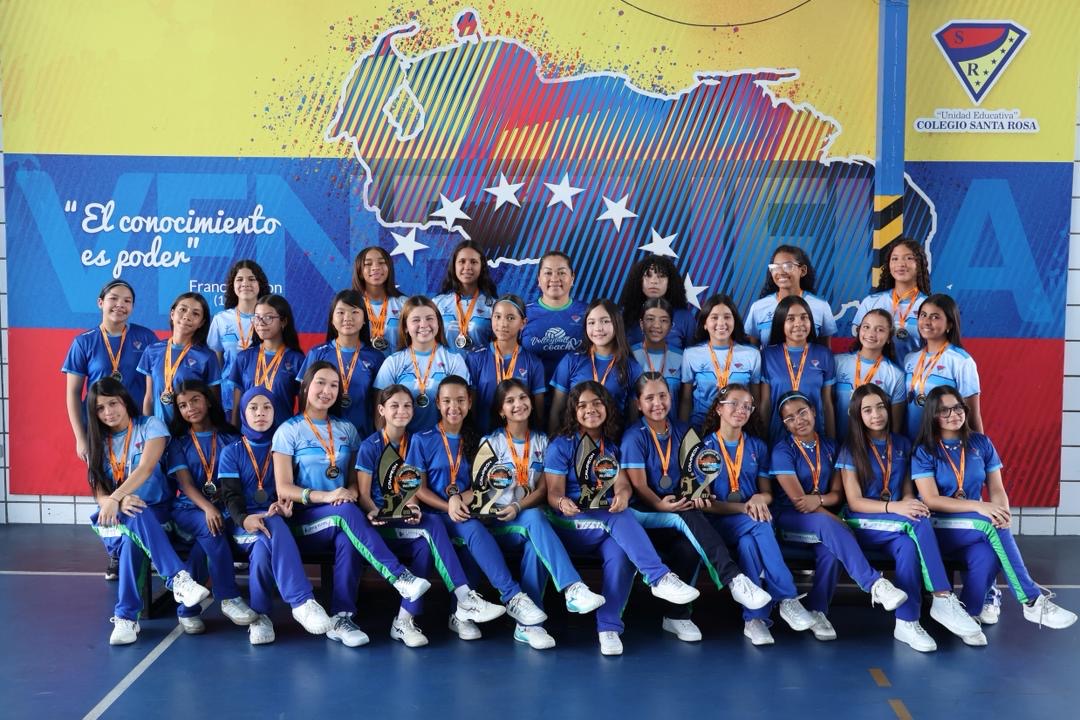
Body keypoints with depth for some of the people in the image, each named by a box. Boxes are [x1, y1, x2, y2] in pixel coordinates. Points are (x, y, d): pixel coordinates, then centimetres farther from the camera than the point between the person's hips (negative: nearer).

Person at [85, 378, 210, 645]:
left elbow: (146, 468, -17)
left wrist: (115, 497, -31)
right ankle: (179, 578, -49)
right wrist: (118, 502, -22)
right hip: (114, 517, 1)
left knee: (132, 539, -38)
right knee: (135, 518, -38)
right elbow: (98, 492, 1)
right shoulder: (97, 442, 11)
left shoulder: (150, 426, 0)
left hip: (155, 509, -1)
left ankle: (126, 616, -38)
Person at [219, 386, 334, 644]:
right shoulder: (231, 452, 10)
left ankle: (259, 614, -24)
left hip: (276, 520, 2)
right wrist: (245, 519, -25)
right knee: (273, 527, -39)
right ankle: (302, 601, -43)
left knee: (263, 550, -37)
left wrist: (283, 506, -17)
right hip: (244, 524, -2)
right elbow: (231, 496, -2)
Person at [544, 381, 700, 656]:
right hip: (572, 525, -3)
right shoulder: (560, 446, 3)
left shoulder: (613, 446, 14)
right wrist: (562, 503, -31)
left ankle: (609, 628, -30)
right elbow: (554, 492, -5)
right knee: (620, 518, -34)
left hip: (608, 524, 3)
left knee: (620, 553, -33)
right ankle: (660, 578, -39)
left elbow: (622, 484, -2)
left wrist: (622, 496, -28)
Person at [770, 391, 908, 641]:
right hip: (789, 519, -4)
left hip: (822, 519, 4)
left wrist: (819, 500, -17)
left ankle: (817, 612, -18)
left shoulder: (829, 447, 9)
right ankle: (875, 584, -38)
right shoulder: (782, 450, -6)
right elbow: (797, 499, -14)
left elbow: (838, 495, 7)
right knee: (828, 526, -36)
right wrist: (840, 525, -20)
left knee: (830, 548, -31)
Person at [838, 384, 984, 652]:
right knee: (920, 522, -33)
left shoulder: (902, 444, 10)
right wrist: (894, 507, -24)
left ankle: (907, 623, -33)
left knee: (908, 547, -35)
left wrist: (909, 502, -16)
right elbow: (854, 502, -8)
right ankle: (943, 599, -33)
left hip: (898, 522, 4)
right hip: (863, 525, -3)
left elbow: (907, 489, 11)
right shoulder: (851, 450, -2)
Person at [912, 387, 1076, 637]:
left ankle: (969, 615, -11)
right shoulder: (924, 452, -3)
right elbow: (931, 500, -12)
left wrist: (1003, 513, -19)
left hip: (976, 526, 3)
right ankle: (1032, 601, -24)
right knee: (992, 526, -31)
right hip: (940, 528, -3)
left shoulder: (981, 443, 8)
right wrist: (979, 507, -24)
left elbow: (997, 490, 5)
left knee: (987, 556, -32)